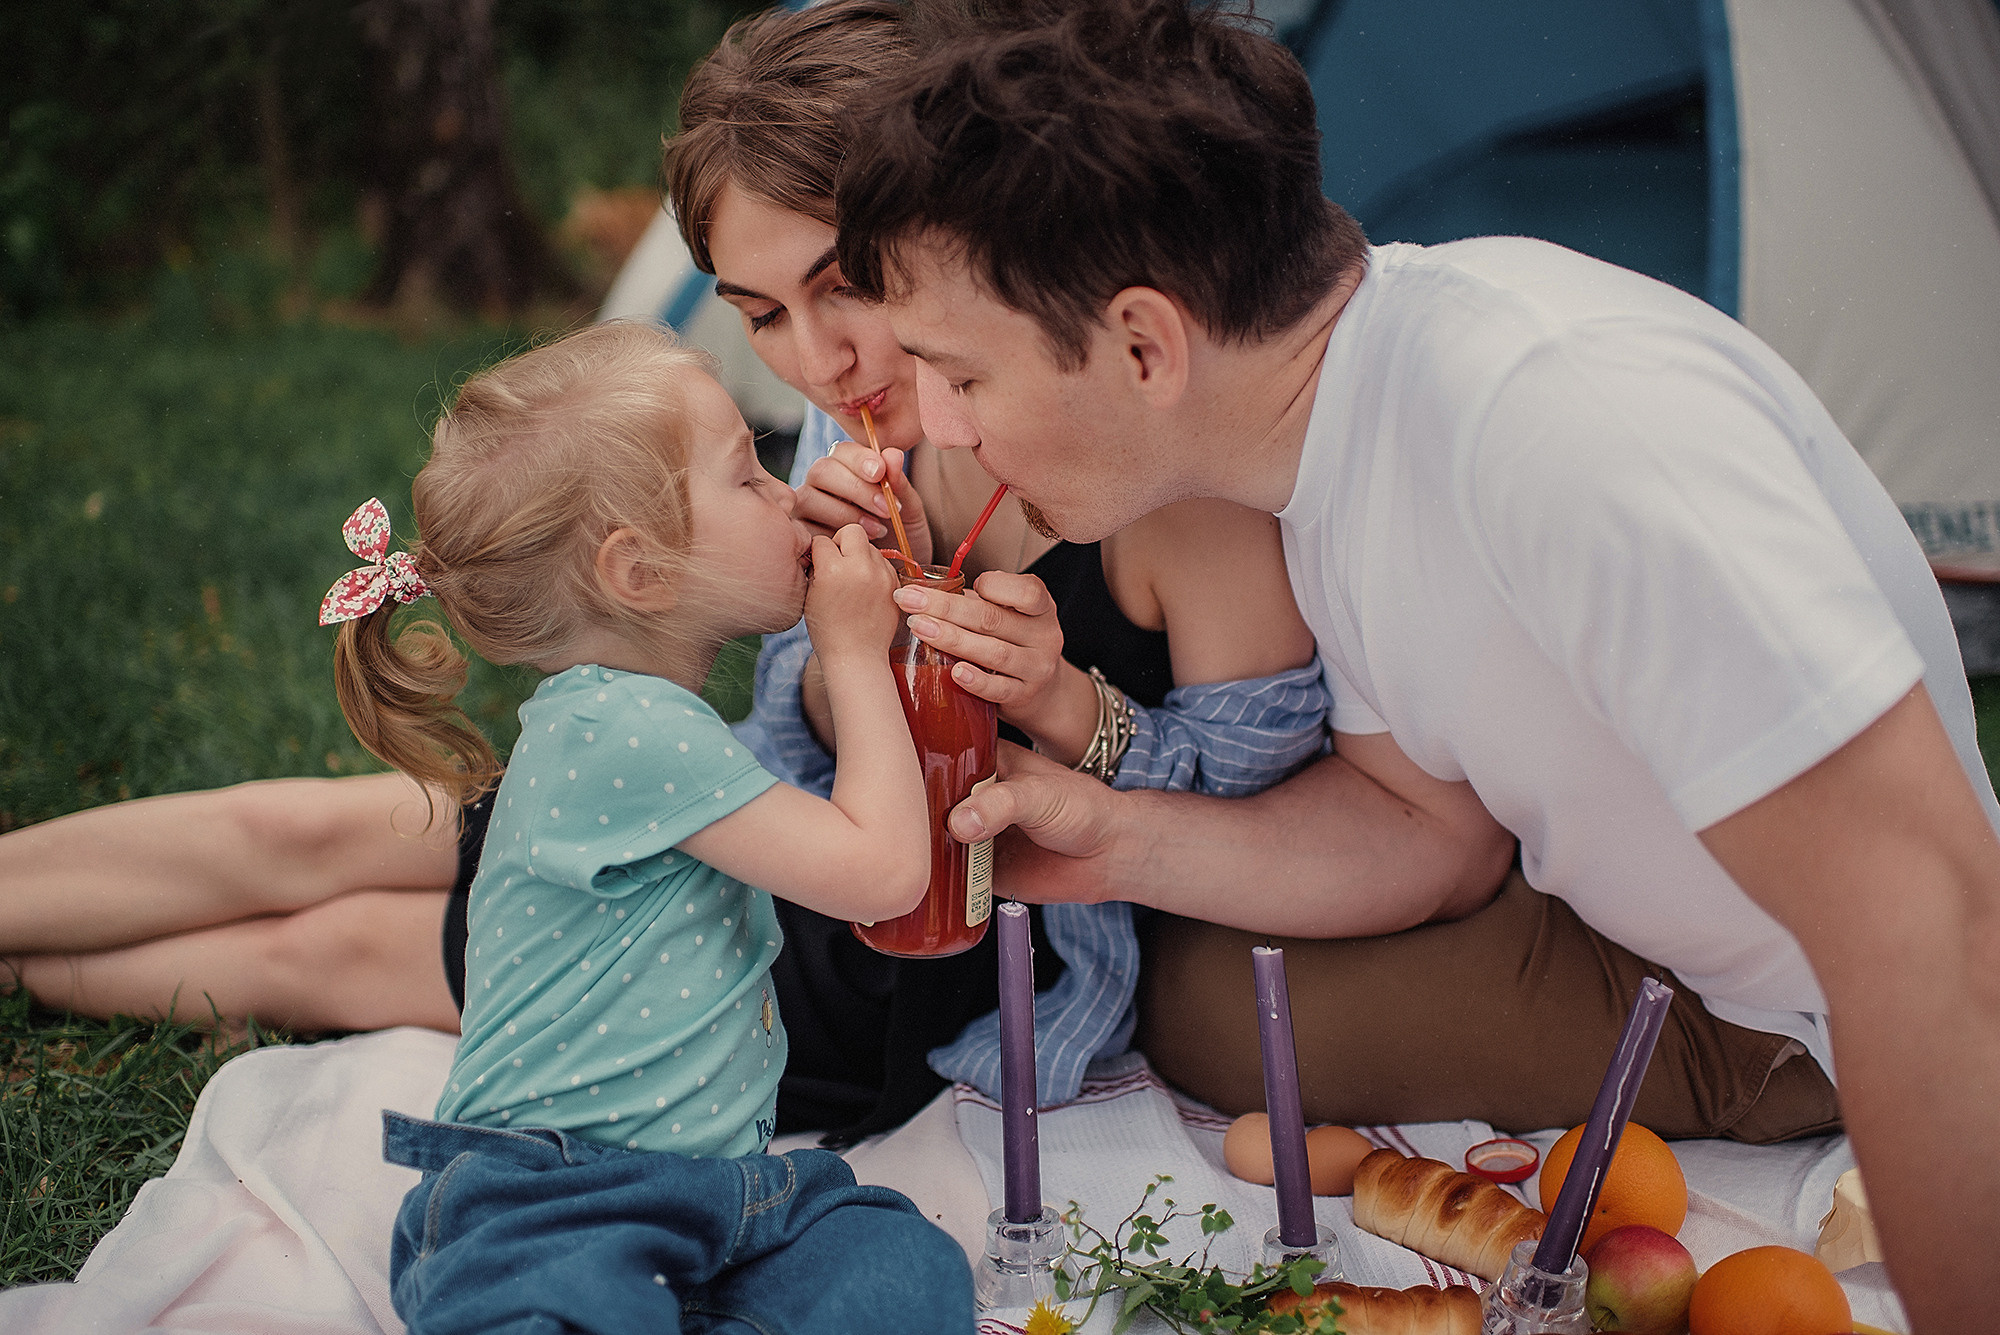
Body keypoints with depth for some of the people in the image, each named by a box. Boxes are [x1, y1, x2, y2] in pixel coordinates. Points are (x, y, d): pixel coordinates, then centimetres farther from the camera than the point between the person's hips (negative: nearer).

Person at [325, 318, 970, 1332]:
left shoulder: (650, 717, 15)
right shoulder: (617, 732, -16)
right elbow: (883, 871, -14)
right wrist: (856, 650, -4)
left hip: (720, 1173, 9)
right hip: (549, 1200, -9)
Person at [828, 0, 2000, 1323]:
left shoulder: (1561, 411, -35)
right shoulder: (1335, 417, -4)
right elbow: (1430, 826, 5)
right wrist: (1119, 840, -9)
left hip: (1882, 1051, -8)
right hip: (1662, 957, 8)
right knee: (1211, 996, 1)